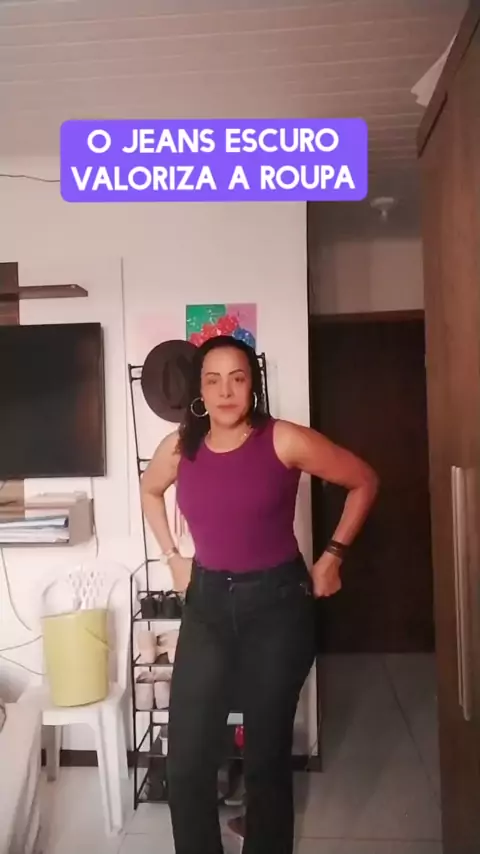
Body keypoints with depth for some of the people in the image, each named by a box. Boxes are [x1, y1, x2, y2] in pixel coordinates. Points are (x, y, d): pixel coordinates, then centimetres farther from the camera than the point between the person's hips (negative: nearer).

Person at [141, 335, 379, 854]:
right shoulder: (178, 449, -3)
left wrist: (333, 555, -1)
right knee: (186, 762, 5)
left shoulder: (284, 441, -13)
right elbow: (149, 491, 20)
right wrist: (172, 557, 12)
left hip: (277, 604, -3)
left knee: (267, 757, 11)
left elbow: (364, 482, -1)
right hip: (207, 605, 3)